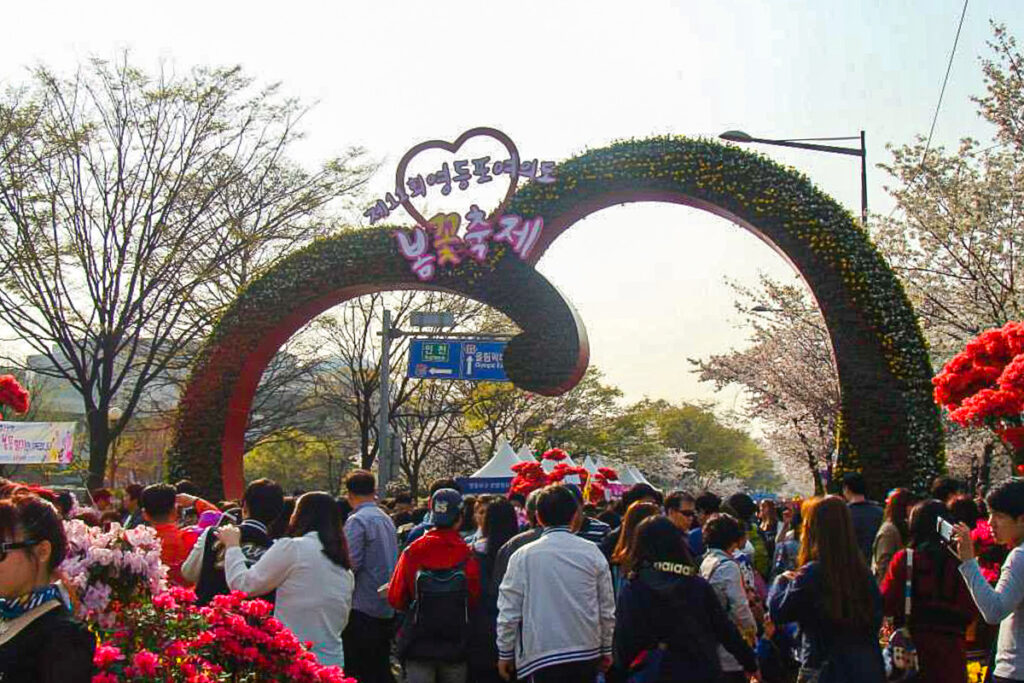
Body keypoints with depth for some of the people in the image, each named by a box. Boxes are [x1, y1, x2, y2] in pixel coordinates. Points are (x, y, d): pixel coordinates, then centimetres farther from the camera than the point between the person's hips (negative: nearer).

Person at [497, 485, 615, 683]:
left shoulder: (523, 556, -9)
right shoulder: (593, 553, -2)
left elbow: (509, 612, -5)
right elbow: (607, 609, 5)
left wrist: (505, 653, 8)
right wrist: (606, 650, 18)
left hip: (543, 655, -3)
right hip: (588, 654, 3)